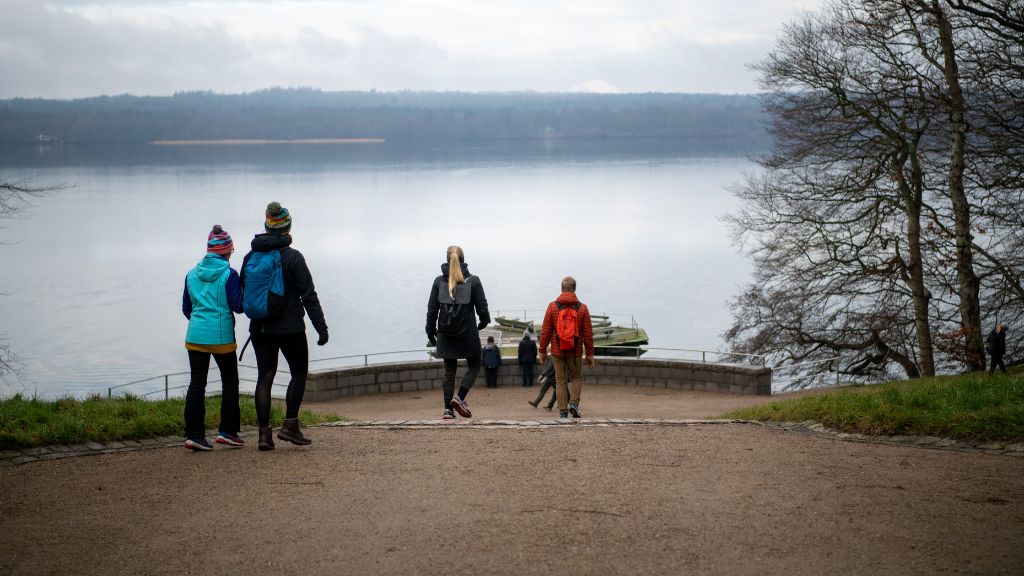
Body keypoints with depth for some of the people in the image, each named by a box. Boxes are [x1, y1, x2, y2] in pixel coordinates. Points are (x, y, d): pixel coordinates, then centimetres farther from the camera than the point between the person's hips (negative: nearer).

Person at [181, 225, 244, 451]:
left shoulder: (191, 274, 7)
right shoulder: (229, 275, -9)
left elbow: (186, 308, 13)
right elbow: (238, 306, -9)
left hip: (195, 336, 4)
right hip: (222, 337, -4)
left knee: (197, 383, 4)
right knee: (229, 382, 11)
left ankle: (193, 434, -2)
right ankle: (227, 431, 10)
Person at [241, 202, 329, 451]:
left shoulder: (250, 257, 4)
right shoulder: (293, 257, -10)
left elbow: (243, 293, 11)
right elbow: (308, 295, -11)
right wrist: (321, 327, -8)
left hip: (260, 328, 4)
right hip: (290, 328, -4)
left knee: (264, 377, 6)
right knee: (299, 373, 10)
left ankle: (264, 432, 2)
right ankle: (290, 425, 1)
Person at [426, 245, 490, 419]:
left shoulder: (439, 281, 0)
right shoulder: (473, 281, -5)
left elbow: (431, 309, 1)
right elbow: (482, 307, -3)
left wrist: (431, 332, 11)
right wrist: (484, 322, 18)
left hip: (446, 334, 2)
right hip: (468, 332, -2)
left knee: (449, 370, 12)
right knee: (474, 366, 13)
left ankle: (448, 408, 6)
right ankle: (459, 397, -6)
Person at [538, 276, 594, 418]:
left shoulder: (552, 306, -4)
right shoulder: (582, 308, -4)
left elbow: (545, 331, -3)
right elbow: (588, 333, -2)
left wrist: (542, 350, 6)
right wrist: (590, 353, 5)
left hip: (557, 351, 0)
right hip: (575, 352, 0)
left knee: (560, 380, 9)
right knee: (577, 377, 17)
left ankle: (563, 411, 5)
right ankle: (574, 402, -4)